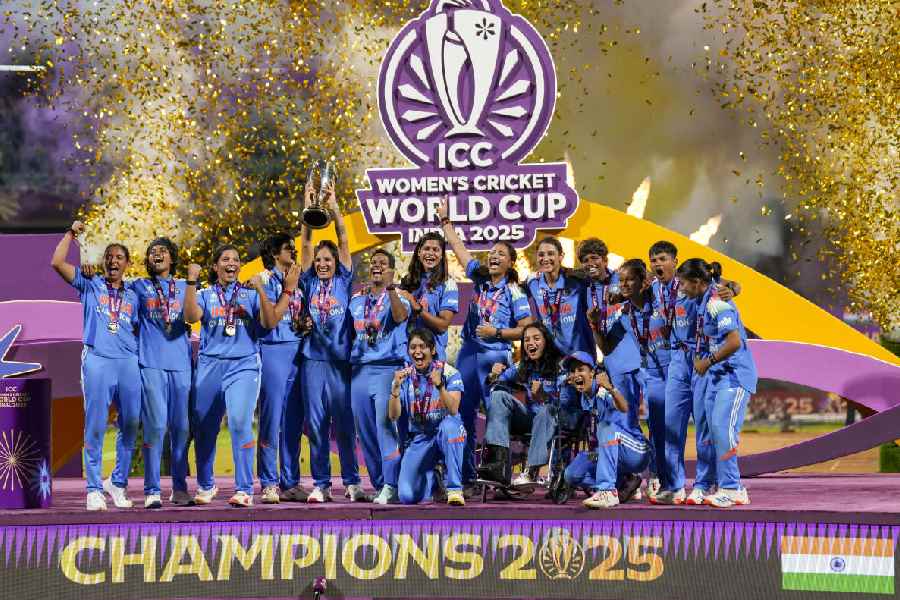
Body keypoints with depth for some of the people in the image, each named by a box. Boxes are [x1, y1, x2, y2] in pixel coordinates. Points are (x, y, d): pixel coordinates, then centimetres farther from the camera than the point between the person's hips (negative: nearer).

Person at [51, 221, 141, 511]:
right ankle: (94, 489, -3)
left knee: (130, 423, 3)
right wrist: (71, 233, 4)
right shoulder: (89, 286, 11)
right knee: (95, 425, -5)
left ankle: (118, 483, 16)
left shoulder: (132, 296, 19)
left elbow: (139, 331, 17)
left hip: (129, 362, 3)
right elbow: (57, 262, 2)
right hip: (97, 359, -3)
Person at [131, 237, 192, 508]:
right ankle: (151, 490, -7)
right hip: (151, 363, -2)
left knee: (182, 427, 0)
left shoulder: (185, 288, 19)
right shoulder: (139, 287, 14)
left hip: (181, 363, 2)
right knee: (155, 425, -9)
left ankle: (180, 487, 8)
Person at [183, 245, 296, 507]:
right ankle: (205, 486, 25)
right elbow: (191, 316, -7)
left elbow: (270, 321, -1)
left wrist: (260, 291, -10)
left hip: (243, 367, -2)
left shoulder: (251, 294, 12)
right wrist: (191, 282, -13)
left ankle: (244, 489, -15)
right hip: (210, 367, 2)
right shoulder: (205, 294, 12)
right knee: (204, 429, 7)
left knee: (240, 423, -18)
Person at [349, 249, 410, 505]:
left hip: (389, 367, -6)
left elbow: (400, 316, -21)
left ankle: (391, 486, -17)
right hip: (360, 369, 6)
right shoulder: (356, 300, 18)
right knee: (365, 432, 4)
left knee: (386, 426, -16)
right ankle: (378, 485, 12)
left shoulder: (397, 298, 2)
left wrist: (390, 288, -32)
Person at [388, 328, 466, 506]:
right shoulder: (403, 376, 0)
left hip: (448, 435, -2)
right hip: (420, 439, 2)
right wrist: (395, 388, -24)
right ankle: (432, 479, 22)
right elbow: (393, 416, -8)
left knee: (448, 424, -40)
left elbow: (453, 410, -20)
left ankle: (454, 488, -29)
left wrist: (439, 386, -36)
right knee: (407, 496, -16)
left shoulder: (448, 372, -7)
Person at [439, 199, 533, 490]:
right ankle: (465, 474, 12)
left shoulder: (514, 292, -5)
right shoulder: (480, 278, 9)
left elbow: (527, 330, -8)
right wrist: (445, 220, 17)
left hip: (496, 356, -5)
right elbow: (458, 247, 16)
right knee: (462, 414, 6)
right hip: (469, 353, 5)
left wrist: (497, 332, -13)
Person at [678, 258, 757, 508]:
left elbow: (734, 342, -25)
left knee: (722, 428, -16)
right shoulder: (702, 304, 12)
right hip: (715, 378, 10)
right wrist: (699, 361, 7)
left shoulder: (718, 304, -17)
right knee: (716, 432, 8)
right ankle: (733, 488, 13)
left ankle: (730, 489, -15)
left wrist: (708, 362, -15)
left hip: (734, 376, -10)